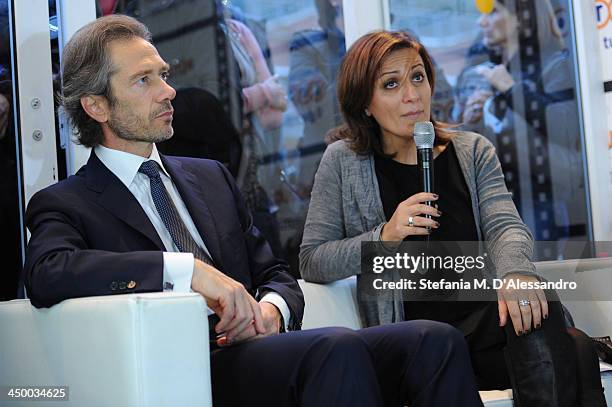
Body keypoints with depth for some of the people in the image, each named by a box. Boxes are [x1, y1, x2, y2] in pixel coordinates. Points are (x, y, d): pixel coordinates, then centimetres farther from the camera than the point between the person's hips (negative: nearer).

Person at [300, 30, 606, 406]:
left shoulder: (474, 151, 16)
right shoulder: (343, 162, 8)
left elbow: (505, 224, -1)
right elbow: (311, 262, 4)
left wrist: (516, 271, -25)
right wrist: (384, 236, -13)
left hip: (484, 316, 4)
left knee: (537, 306, -33)